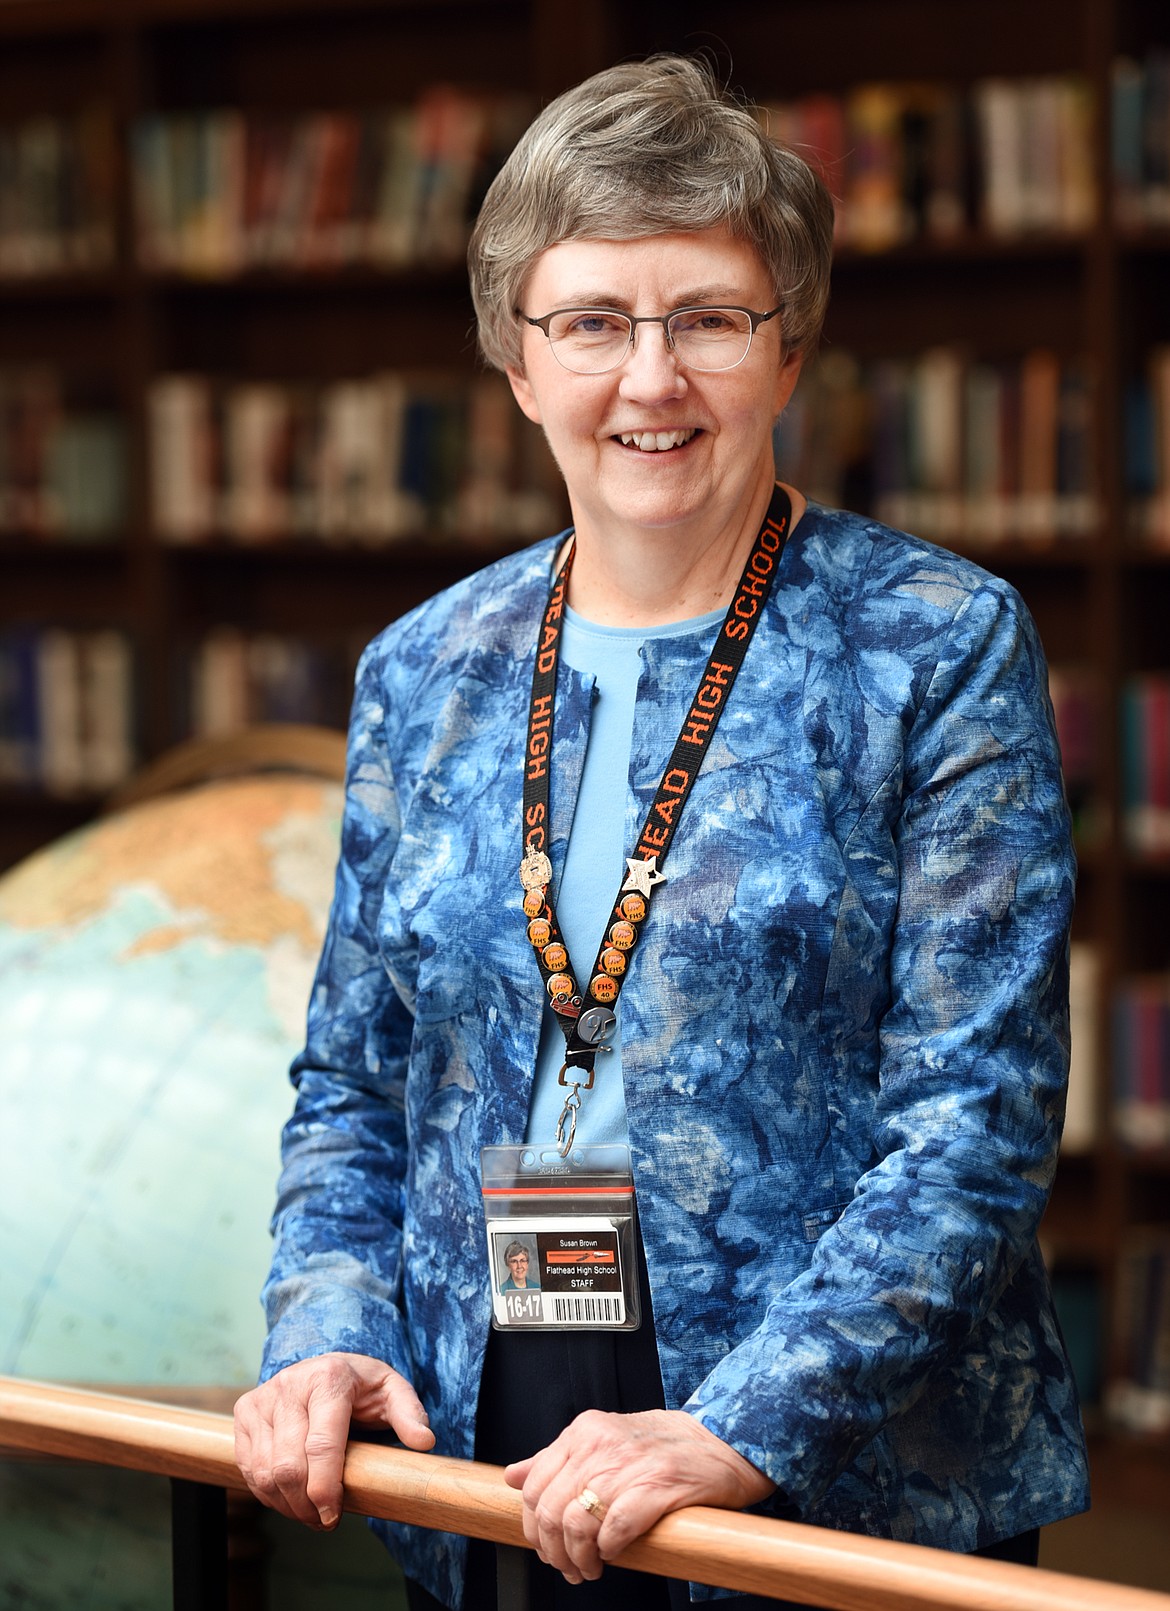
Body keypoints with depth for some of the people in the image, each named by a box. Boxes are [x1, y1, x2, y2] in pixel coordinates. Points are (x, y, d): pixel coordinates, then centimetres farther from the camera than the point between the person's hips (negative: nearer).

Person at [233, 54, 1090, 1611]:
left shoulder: (940, 647, -6)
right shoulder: (422, 672, 7)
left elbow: (979, 1111, -12)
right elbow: (351, 1086, 13)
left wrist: (741, 1428, -21)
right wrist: (329, 1335, -5)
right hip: (480, 1483, 4)